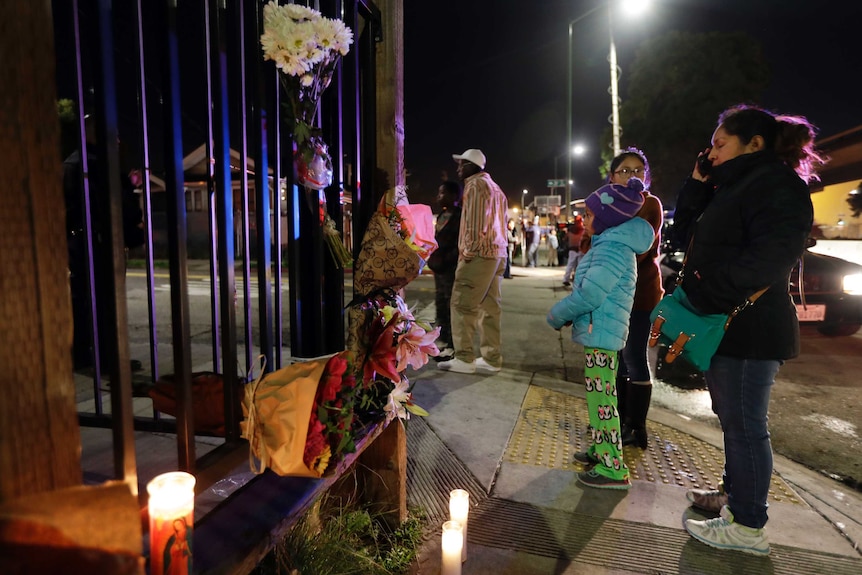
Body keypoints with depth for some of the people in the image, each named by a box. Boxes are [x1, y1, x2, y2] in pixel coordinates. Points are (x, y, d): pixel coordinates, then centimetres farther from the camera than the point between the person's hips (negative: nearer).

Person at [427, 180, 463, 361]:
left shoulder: (459, 216, -11)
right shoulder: (442, 215, 16)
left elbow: (461, 245, -17)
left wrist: (445, 260, -20)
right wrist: (433, 258, 11)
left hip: (451, 268, -9)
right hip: (439, 267, 9)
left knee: (451, 306, -5)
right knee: (440, 304, 14)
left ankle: (452, 346, 2)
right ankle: (444, 341, 25)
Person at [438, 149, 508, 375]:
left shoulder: (475, 184, -5)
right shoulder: (495, 188, 23)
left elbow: (475, 221, -15)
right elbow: (501, 223, 19)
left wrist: (468, 250, -13)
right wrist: (494, 250, 16)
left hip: (479, 254, -9)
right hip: (497, 254, 9)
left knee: (462, 305, -6)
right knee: (490, 307, 7)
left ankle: (464, 359, -6)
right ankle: (491, 358, 9)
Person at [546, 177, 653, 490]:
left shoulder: (613, 249, -18)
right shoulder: (610, 244, 14)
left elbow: (589, 294, -22)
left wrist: (556, 315, -8)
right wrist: (565, 313, 10)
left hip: (601, 334, -10)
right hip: (598, 333, 10)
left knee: (602, 398, -5)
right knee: (598, 396, 19)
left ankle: (614, 468, 3)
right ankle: (601, 450, 32)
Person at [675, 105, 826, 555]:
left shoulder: (776, 184, -12)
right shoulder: (737, 186, 18)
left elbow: (772, 256, -25)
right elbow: (688, 233, 19)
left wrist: (709, 297, -27)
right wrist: (697, 183, 9)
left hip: (748, 329, -10)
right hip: (724, 325, 10)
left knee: (743, 423, -2)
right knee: (733, 418, 19)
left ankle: (748, 526, 11)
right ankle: (735, 492, 35)